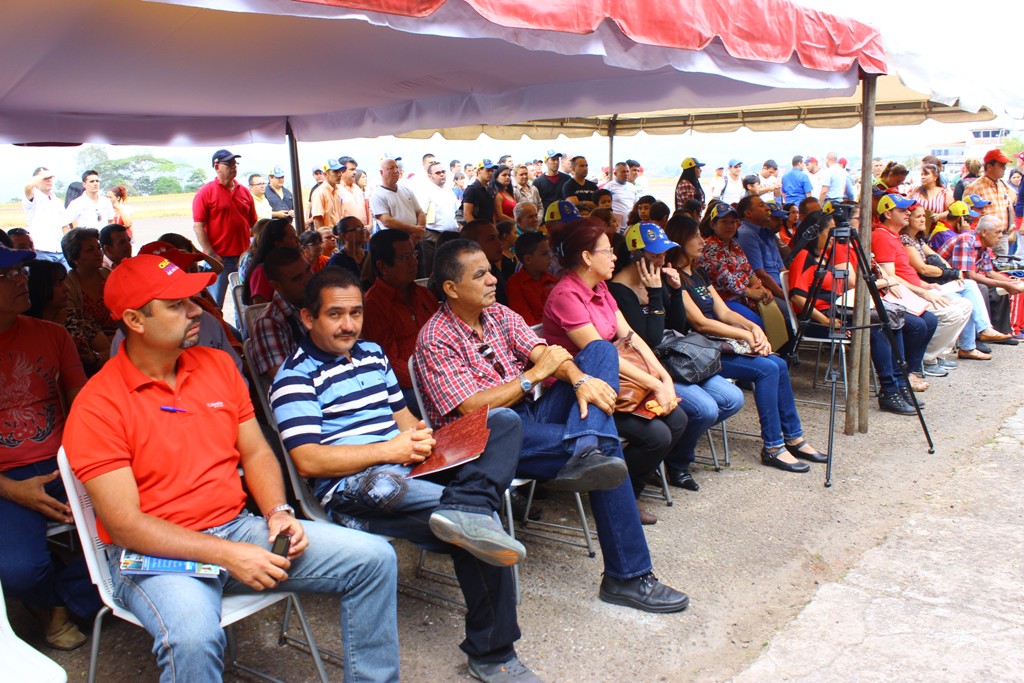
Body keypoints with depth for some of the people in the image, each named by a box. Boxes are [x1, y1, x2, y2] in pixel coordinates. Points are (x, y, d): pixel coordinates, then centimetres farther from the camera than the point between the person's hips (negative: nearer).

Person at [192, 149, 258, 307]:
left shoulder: (244, 192, 11)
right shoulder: (206, 192, -3)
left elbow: (253, 224, 15)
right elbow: (198, 226, -8)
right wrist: (211, 254, -15)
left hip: (244, 257, 5)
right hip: (219, 258, -5)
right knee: (214, 305, 1)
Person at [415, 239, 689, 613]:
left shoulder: (499, 315, 12)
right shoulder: (435, 340, -10)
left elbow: (543, 352, 0)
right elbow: (472, 407, -19)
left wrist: (579, 378, -23)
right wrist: (534, 374, -15)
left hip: (532, 415, 8)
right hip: (493, 437, -8)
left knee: (601, 350, -9)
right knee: (606, 444, -26)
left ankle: (585, 454, -36)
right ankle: (627, 577, -21)